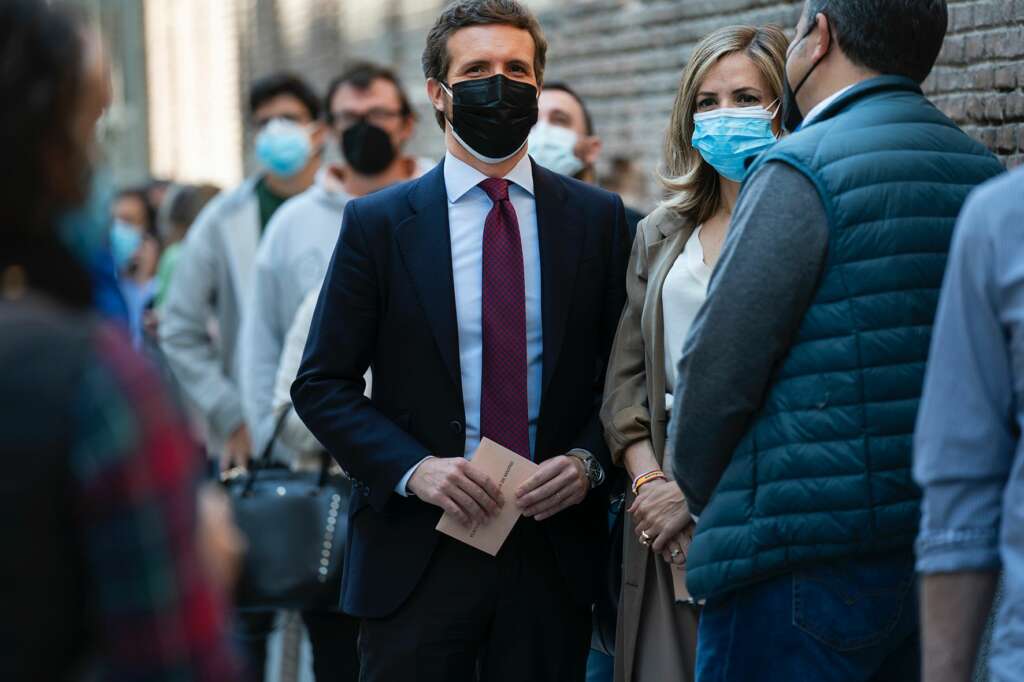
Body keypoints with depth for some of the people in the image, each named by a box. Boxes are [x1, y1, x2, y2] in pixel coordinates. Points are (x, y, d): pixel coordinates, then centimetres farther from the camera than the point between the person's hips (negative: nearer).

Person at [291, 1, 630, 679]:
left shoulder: (597, 217, 6)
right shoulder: (377, 223, 1)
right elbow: (322, 385, 1)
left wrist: (588, 461, -9)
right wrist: (413, 469, -12)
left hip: (555, 547, 1)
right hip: (416, 553, -1)